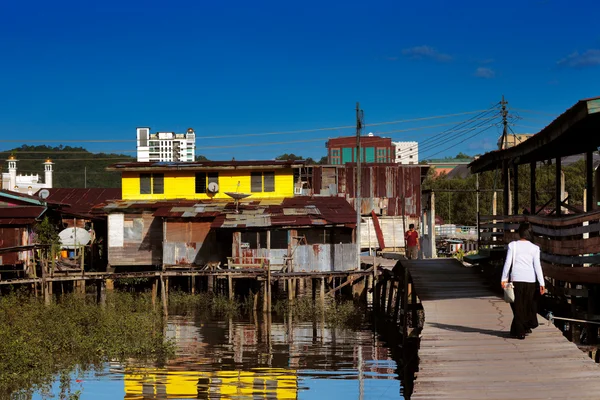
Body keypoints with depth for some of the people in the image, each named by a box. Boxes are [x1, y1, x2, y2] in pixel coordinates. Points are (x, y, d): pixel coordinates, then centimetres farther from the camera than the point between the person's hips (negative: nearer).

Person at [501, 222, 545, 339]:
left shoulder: (512, 245, -1)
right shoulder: (534, 248, 1)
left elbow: (507, 262, -2)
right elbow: (537, 266, -2)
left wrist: (504, 278, 4)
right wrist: (541, 283, -1)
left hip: (516, 278, -1)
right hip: (530, 279, 1)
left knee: (517, 305, 5)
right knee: (529, 304, 17)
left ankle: (519, 331, 3)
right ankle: (527, 327, 25)